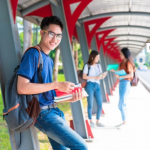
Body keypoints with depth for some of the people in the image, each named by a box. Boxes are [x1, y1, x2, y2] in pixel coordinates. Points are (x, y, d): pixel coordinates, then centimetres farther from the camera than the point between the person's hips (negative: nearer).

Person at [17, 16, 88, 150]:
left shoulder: (49, 60, 13)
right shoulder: (33, 54, -13)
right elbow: (22, 88, -22)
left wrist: (69, 99, 1)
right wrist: (57, 85, -20)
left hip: (53, 110, 9)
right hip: (42, 112, -9)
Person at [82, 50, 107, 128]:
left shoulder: (98, 65, 16)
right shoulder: (87, 65, 0)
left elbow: (101, 76, 17)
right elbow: (84, 76, -7)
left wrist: (103, 76, -7)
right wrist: (95, 77, -12)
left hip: (97, 85, 5)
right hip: (90, 85, -5)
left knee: (100, 104, -2)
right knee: (90, 104, -2)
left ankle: (97, 121, 9)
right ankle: (91, 121, 9)